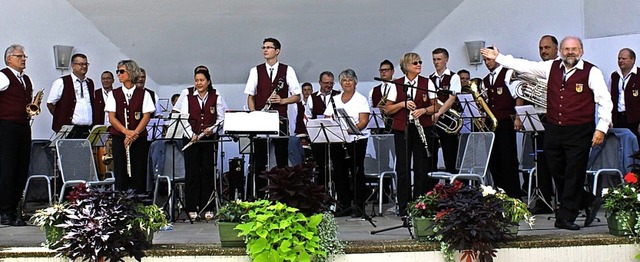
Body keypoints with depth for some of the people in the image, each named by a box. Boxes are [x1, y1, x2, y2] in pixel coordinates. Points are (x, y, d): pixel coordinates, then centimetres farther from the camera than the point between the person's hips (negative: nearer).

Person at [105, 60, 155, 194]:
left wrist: (135, 133, -15)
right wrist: (126, 131, -16)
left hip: (139, 139, -1)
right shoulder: (114, 94, 7)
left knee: (138, 174, -1)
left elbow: (147, 116, -2)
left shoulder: (144, 94, 5)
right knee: (121, 174, 0)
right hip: (118, 138, 1)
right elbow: (111, 117, -1)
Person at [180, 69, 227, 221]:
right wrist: (191, 134, -15)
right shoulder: (187, 95, 2)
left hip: (209, 139, 0)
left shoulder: (216, 97, 3)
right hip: (191, 138, 0)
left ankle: (208, 208, 11)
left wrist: (212, 129, -13)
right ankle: (192, 208, 8)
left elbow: (221, 118, 4)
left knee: (208, 171, 4)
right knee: (192, 172, 1)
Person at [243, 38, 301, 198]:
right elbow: (250, 96, 9)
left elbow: (297, 96, 5)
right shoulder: (256, 71, 9)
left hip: (280, 120, -1)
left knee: (282, 159, 3)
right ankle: (260, 196, 12)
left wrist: (282, 100, -12)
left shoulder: (287, 70, 5)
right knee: (260, 160, 4)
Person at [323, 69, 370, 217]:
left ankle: (358, 206, 1)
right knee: (339, 172, 4)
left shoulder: (361, 99, 3)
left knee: (356, 172, -4)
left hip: (357, 140, -4)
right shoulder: (334, 99, 16)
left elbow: (364, 121, -8)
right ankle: (343, 204, 12)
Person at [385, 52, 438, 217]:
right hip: (401, 129, 0)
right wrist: (403, 104, -10)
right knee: (403, 169, 1)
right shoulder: (396, 85, 5)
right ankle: (404, 208, 9)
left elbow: (435, 106, 5)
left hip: (423, 128, 0)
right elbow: (387, 110, 5)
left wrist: (424, 110, -13)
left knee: (422, 168, 2)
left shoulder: (427, 83, 7)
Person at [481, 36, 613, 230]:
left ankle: (565, 217, 9)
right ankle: (588, 203, 29)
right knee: (558, 174, 10)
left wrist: (601, 128, -11)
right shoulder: (551, 67, 9)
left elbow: (605, 101, -5)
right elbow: (524, 66, 16)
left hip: (579, 133, -5)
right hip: (553, 130, 5)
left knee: (573, 176, -1)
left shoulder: (592, 72, -4)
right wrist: (498, 58, 17)